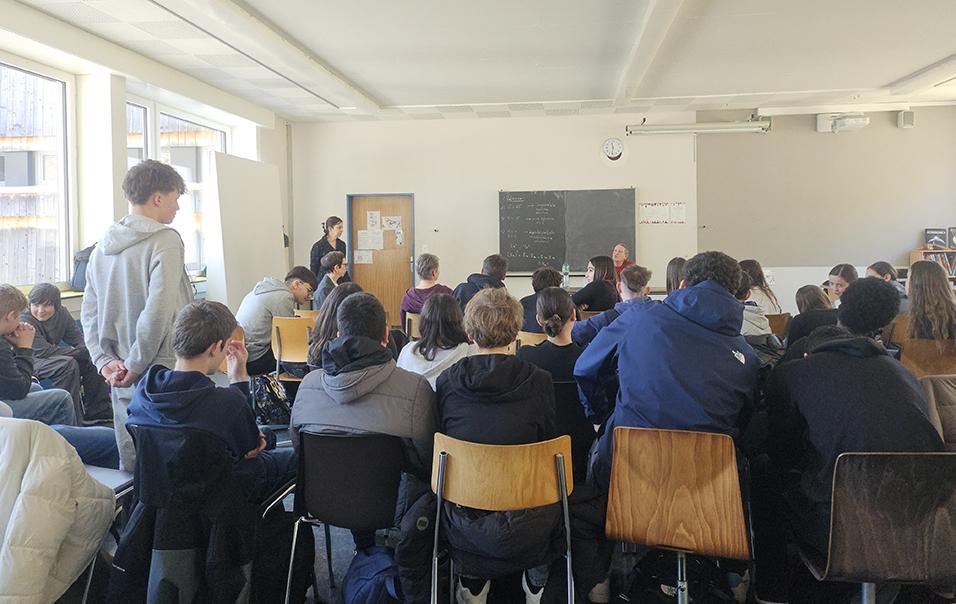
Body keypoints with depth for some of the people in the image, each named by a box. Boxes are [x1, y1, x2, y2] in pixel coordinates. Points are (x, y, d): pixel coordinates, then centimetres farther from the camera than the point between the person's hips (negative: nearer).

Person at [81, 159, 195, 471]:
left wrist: (106, 361, 6)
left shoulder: (103, 246, 11)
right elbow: (158, 310, -21)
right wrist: (136, 366, -12)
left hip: (122, 384, 7)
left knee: (130, 467, 16)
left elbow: (89, 313, 10)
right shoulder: (165, 240, -11)